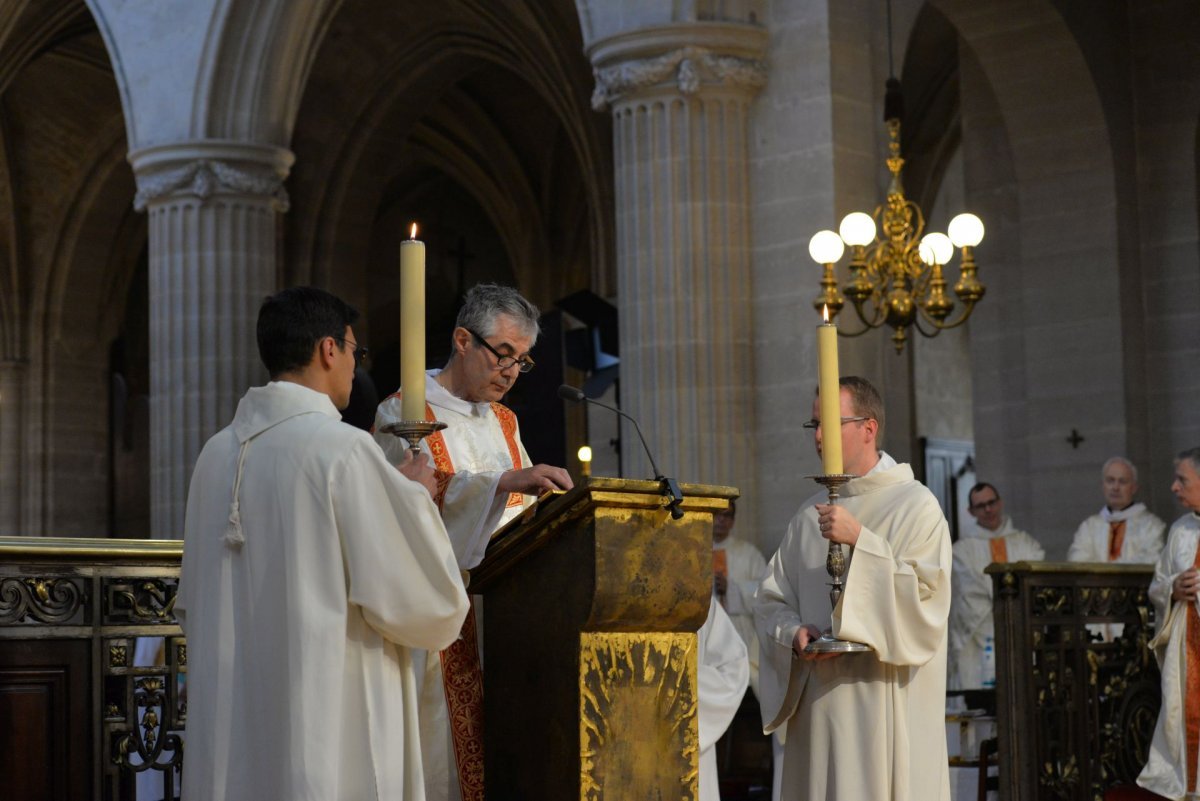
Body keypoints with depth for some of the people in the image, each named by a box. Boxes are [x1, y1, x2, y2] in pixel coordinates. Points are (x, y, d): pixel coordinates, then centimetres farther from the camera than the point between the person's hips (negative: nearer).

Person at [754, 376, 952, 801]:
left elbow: (927, 594, -13)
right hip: (818, 707, 5)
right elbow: (771, 598, 14)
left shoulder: (916, 506, -2)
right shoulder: (810, 515, 14)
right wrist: (795, 634, -6)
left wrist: (861, 541, -18)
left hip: (886, 706, -5)